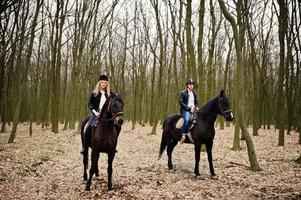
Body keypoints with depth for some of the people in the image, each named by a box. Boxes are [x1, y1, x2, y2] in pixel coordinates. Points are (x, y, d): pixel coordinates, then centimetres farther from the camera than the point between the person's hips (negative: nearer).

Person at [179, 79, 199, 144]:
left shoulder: (194, 94, 19)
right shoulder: (183, 93, 1)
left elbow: (196, 103, 24)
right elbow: (181, 103, -7)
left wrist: (196, 108, 1)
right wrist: (189, 108, -15)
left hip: (193, 110, 6)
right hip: (185, 110, -6)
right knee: (187, 119, -37)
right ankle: (183, 134, -29)